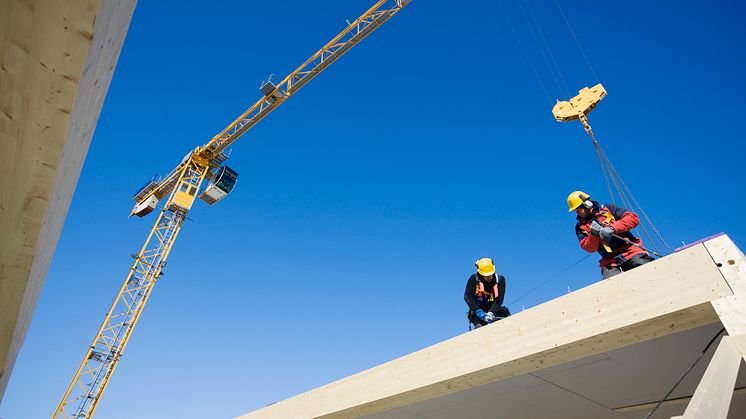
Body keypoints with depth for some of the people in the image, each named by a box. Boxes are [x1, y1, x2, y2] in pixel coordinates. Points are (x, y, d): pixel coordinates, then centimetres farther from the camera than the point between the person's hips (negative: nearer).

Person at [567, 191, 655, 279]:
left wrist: (613, 228, -14)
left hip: (631, 251, 0)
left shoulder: (608, 209, 9)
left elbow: (634, 218, -2)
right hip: (610, 261, 1)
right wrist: (593, 234, -16)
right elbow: (589, 248, 2)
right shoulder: (580, 227, 12)